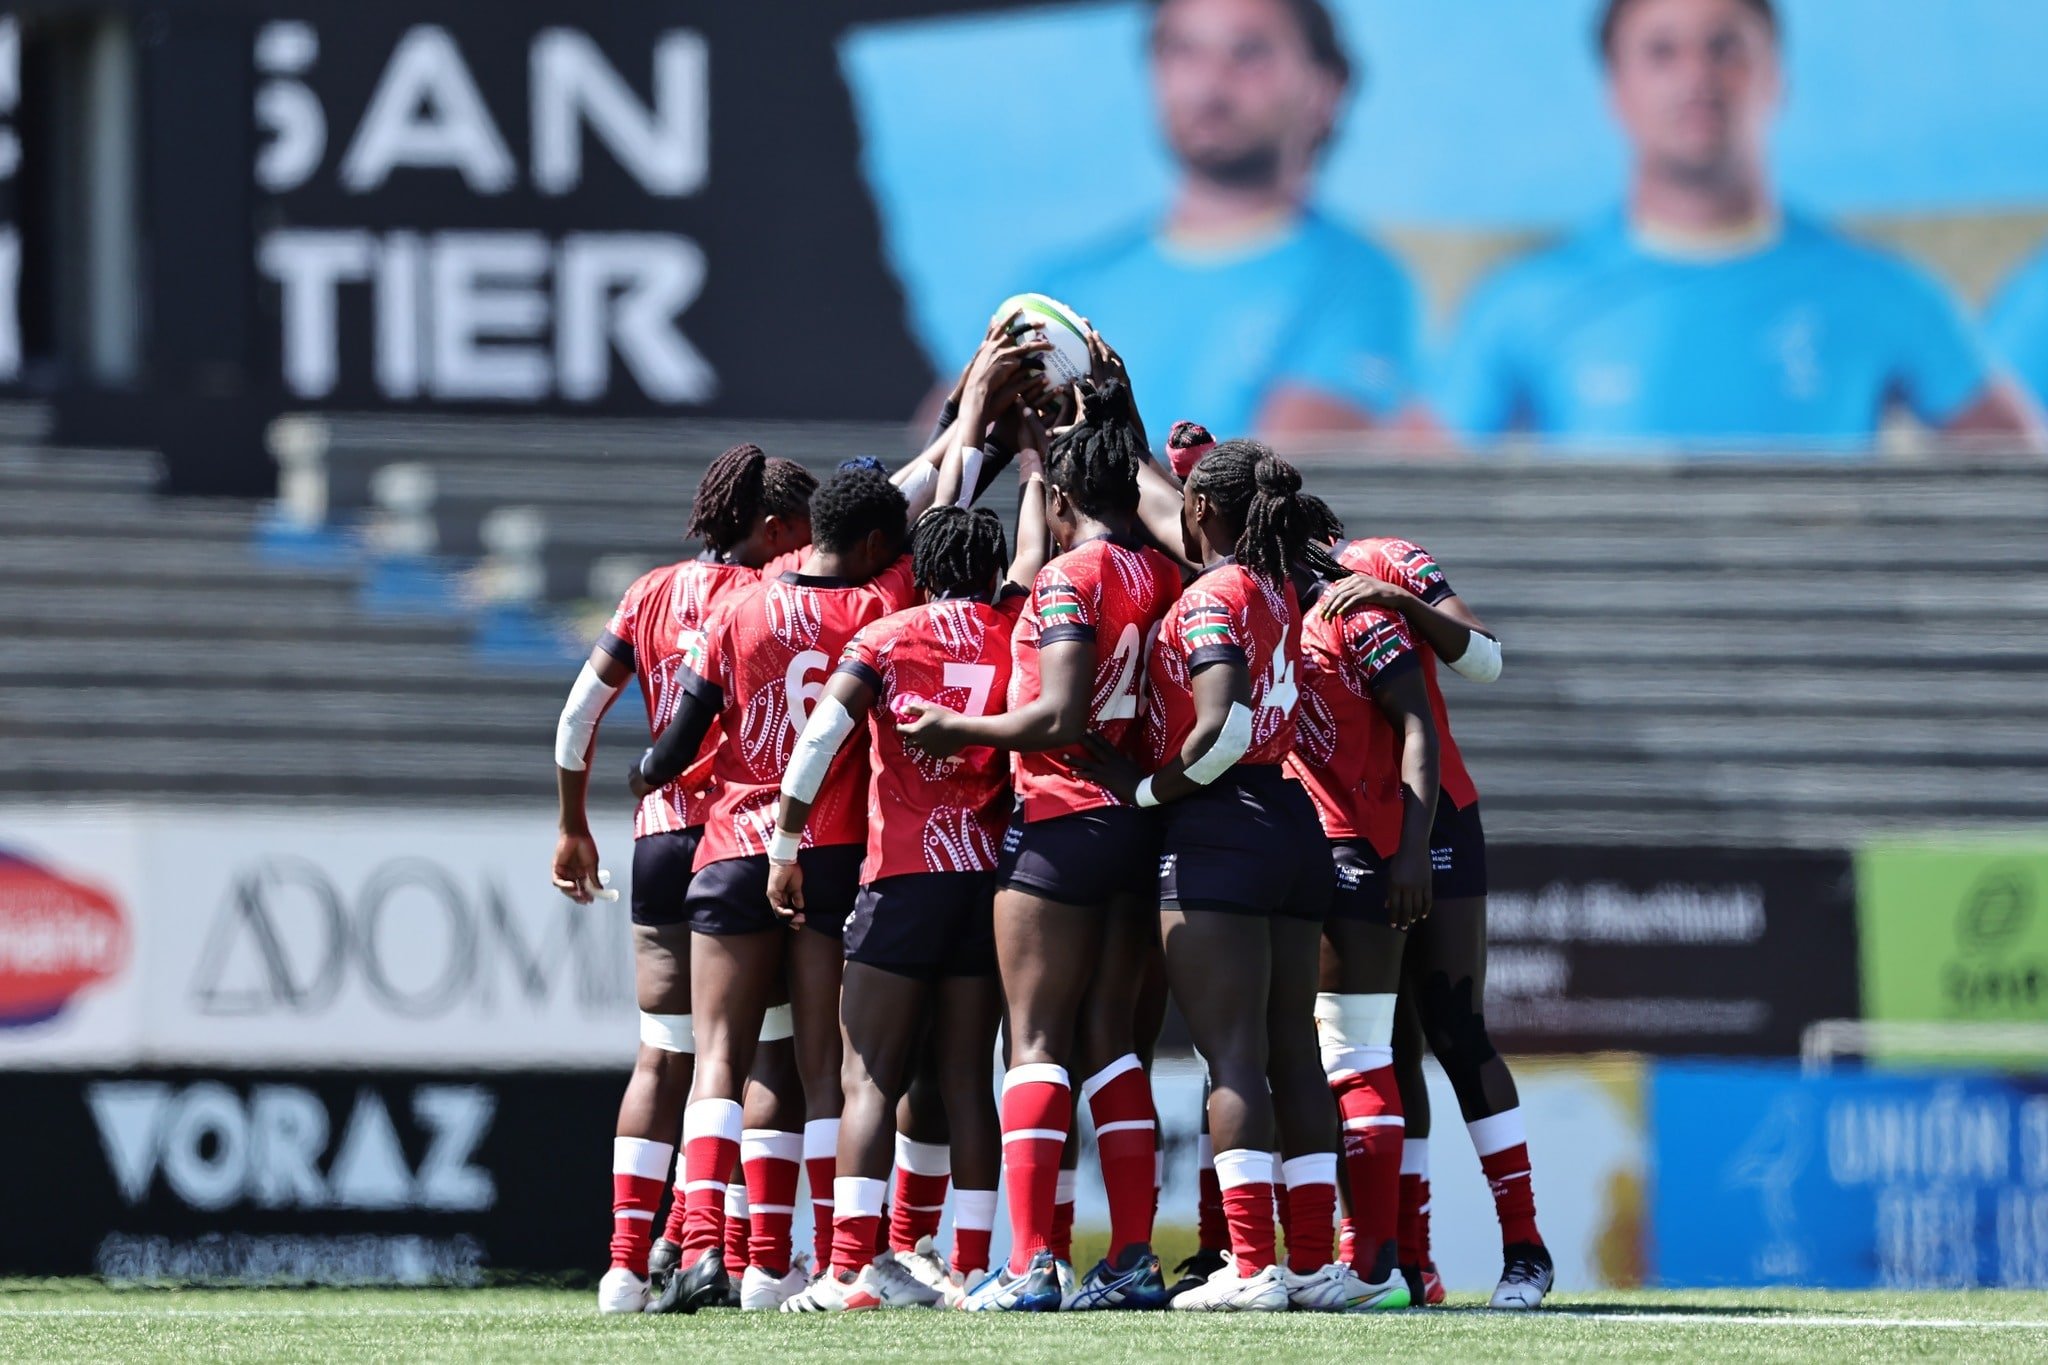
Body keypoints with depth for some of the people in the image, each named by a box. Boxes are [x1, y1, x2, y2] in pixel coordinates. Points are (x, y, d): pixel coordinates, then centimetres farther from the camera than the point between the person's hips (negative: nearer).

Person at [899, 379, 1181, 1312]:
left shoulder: (1071, 575, -12)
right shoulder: (1159, 574, 8)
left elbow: (1059, 717, -20)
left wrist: (961, 732, -8)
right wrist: (1103, 413, 38)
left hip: (1060, 824, -7)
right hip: (1139, 829, 7)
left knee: (1037, 1040, -6)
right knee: (1111, 1040, 11)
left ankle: (1029, 1265, -13)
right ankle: (1134, 1259, 7)